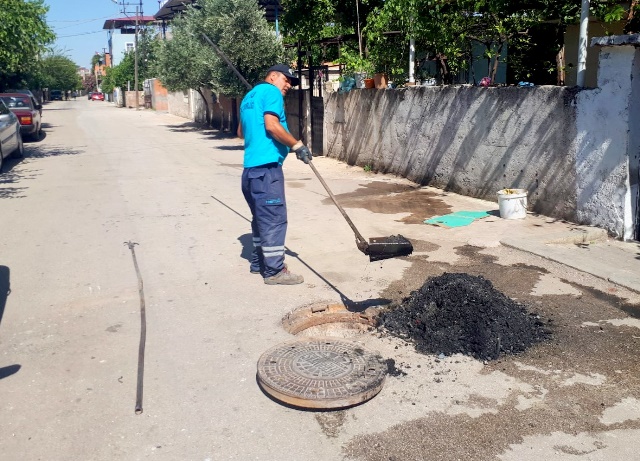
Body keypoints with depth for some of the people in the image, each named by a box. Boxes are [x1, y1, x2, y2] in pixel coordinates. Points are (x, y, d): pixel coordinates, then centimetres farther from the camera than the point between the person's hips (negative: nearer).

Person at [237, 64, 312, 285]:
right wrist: (297, 145, -14)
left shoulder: (250, 96, 23)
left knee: (261, 216, 18)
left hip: (251, 167, 10)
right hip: (266, 166, -10)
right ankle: (274, 271, -2)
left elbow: (241, 132, 31)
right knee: (274, 218, -6)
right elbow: (272, 125, -19)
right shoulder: (271, 92, -4)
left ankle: (259, 262, 27)